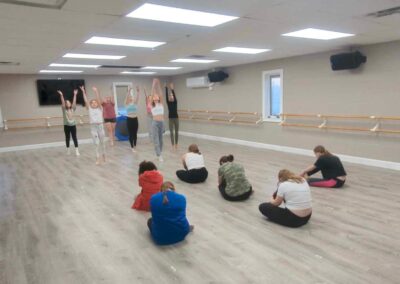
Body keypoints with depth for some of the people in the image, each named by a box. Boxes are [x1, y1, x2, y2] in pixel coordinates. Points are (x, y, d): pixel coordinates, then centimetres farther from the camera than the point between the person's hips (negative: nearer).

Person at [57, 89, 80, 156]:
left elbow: (74, 102, -4)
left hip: (73, 125, 1)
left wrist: (75, 95, -12)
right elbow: (63, 102, -11)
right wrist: (61, 95, -22)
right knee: (67, 138, 8)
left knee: (74, 138, -1)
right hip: (67, 125, -1)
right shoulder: (64, 110, 0)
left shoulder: (73, 109, 4)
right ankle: (68, 150, 21)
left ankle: (77, 150, -3)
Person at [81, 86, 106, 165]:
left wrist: (96, 91, -14)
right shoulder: (89, 109, 8)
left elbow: (98, 100, -6)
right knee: (96, 143, -4)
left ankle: (103, 155, 31)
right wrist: (83, 92, -3)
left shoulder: (100, 108, 5)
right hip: (93, 127, 0)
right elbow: (86, 100, 2)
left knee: (102, 142, 12)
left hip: (100, 126, 0)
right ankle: (98, 158, 0)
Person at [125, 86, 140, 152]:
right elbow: (127, 97, -18)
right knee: (130, 134, 2)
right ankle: (132, 147, 10)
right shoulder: (127, 104, -2)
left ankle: (134, 146, 18)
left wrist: (138, 91, -23)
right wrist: (129, 91, -32)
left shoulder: (135, 103, 6)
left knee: (135, 134, 7)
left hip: (135, 119, 3)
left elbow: (137, 97, -9)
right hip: (129, 119, -3)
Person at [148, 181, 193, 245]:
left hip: (160, 238, -3)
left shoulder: (153, 198, -3)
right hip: (181, 235, 3)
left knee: (150, 221, 29)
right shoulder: (181, 198, -1)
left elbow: (154, 217, 9)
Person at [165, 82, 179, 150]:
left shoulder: (175, 102, 3)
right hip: (170, 118, -1)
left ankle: (176, 144, 19)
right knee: (171, 132, -1)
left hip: (176, 118, 1)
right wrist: (166, 88, -14)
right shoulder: (168, 102, 1)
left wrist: (172, 89, -21)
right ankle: (173, 144, 2)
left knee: (176, 131, 8)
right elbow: (166, 95, -8)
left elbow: (174, 95, -10)